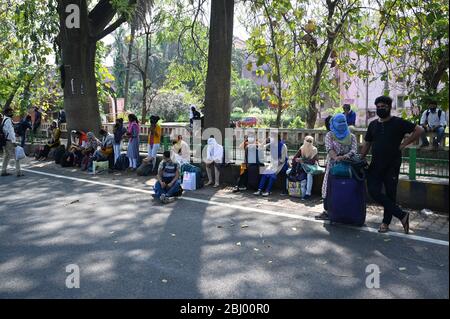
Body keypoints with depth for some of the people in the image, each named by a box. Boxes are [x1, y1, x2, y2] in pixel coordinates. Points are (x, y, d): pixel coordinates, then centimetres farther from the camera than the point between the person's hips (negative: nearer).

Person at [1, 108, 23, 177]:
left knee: (6, 156, 15)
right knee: (16, 156, -7)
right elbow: (10, 131, -19)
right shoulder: (8, 120, -14)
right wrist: (13, 141, -20)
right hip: (9, 141, -10)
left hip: (5, 141, 10)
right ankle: (18, 172, -10)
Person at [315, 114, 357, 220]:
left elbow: (354, 149, -2)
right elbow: (329, 148, -9)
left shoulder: (351, 136, 11)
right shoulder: (329, 135, 6)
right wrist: (336, 157, -28)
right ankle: (326, 211, 2)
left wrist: (347, 155, -24)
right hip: (332, 165, -1)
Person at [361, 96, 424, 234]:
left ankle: (386, 222, 18)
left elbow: (419, 130, -7)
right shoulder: (373, 124, 10)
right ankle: (402, 215, 2)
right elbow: (367, 144, 15)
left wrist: (403, 144, -10)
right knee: (373, 191, -7)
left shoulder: (398, 122, -4)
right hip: (375, 165, 4)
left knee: (390, 194, 4)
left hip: (392, 165, -4)